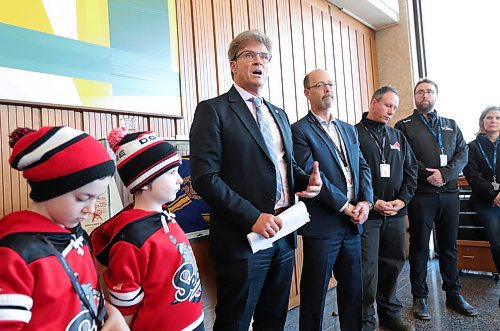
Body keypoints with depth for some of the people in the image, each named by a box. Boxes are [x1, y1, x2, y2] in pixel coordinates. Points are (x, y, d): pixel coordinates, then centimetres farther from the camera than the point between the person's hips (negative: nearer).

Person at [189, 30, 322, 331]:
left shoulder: (279, 114, 16)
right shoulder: (213, 110, -6)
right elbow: (205, 177, -15)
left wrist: (307, 180, 1)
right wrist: (251, 217, -20)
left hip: (283, 235, 7)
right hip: (243, 238, -6)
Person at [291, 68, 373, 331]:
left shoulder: (348, 130, 16)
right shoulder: (300, 130, -7)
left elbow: (363, 167, 12)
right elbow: (311, 175, -15)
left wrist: (365, 201, -4)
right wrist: (345, 206, -13)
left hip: (353, 222, 7)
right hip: (322, 225, -6)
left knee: (353, 288, 17)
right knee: (315, 292, 6)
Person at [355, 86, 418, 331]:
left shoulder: (398, 136, 15)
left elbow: (411, 170, 13)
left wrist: (402, 200, -1)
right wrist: (373, 202, -14)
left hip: (396, 213, 6)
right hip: (368, 213, -6)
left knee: (393, 263, 14)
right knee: (368, 270, -3)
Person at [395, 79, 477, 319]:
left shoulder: (451, 125, 17)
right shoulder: (404, 126, 4)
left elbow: (463, 153, 5)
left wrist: (444, 173, -12)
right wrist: (426, 174, -17)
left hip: (449, 193, 4)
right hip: (421, 194, -4)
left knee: (449, 246, 12)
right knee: (419, 247, 4)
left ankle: (453, 295, 25)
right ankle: (420, 297, 15)